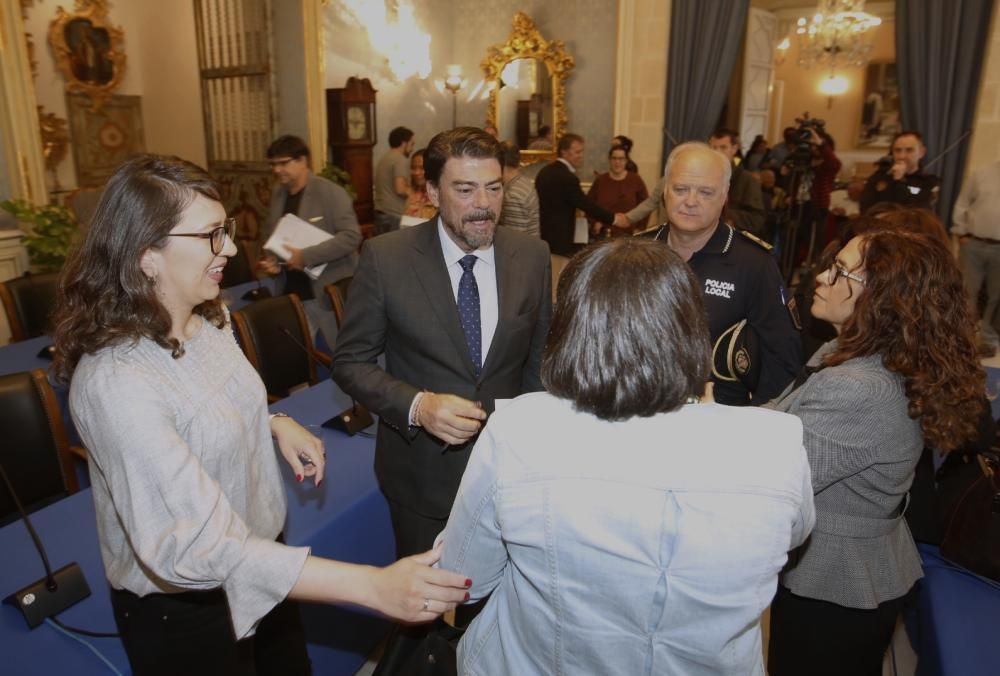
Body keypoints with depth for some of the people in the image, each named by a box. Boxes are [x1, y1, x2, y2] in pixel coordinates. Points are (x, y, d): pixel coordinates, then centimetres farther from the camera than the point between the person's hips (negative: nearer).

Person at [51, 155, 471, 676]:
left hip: (256, 554, 7)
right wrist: (373, 585, -43)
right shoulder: (115, 381, -32)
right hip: (181, 605, -7)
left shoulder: (210, 319, -6)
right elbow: (196, 547, -38)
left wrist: (274, 423, -5)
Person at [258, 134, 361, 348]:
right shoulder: (278, 193, 12)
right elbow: (271, 234, 23)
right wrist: (270, 258, 1)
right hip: (290, 294, 6)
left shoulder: (330, 193, -10)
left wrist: (306, 256, -21)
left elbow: (352, 236, -18)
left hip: (328, 292, -6)